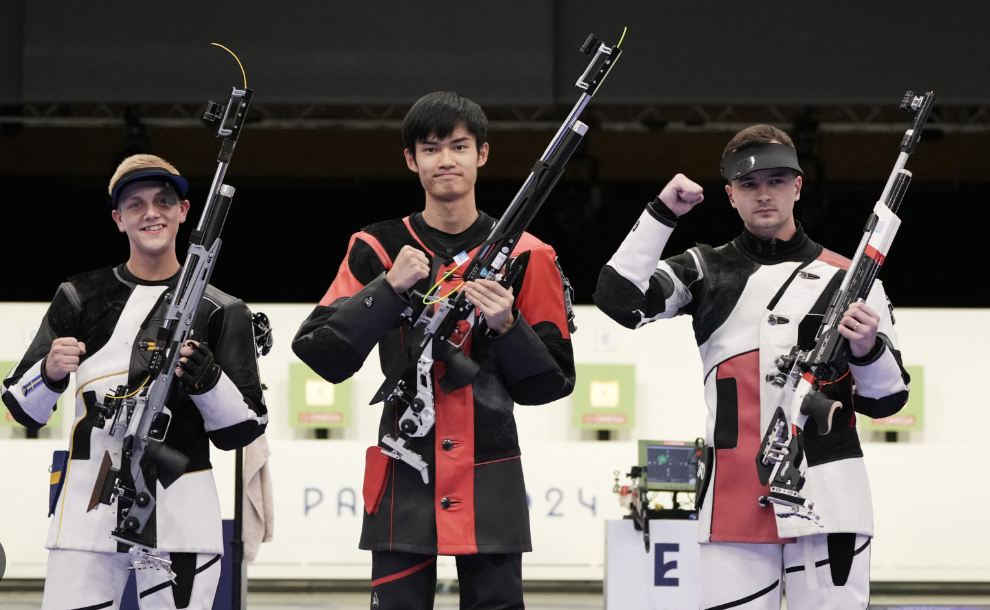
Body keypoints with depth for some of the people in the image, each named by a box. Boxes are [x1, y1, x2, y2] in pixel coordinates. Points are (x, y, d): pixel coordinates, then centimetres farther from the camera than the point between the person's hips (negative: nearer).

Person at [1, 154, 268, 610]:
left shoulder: (219, 311, 8)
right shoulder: (81, 298, 10)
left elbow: (243, 431, 5)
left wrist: (206, 378, -13)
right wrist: (51, 373, -11)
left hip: (183, 513, 0)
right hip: (89, 508, 0)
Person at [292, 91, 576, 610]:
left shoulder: (524, 256, 4)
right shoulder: (378, 249, 5)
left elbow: (553, 381, 4)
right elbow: (321, 354, -4)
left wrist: (506, 327, -13)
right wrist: (389, 289, -14)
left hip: (490, 486, 0)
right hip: (404, 486, 0)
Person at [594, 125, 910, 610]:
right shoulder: (704, 272, 13)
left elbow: (883, 400, 9)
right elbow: (619, 299, -3)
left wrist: (868, 349, -12)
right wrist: (662, 214, -5)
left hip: (828, 506, -1)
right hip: (735, 504, 1)